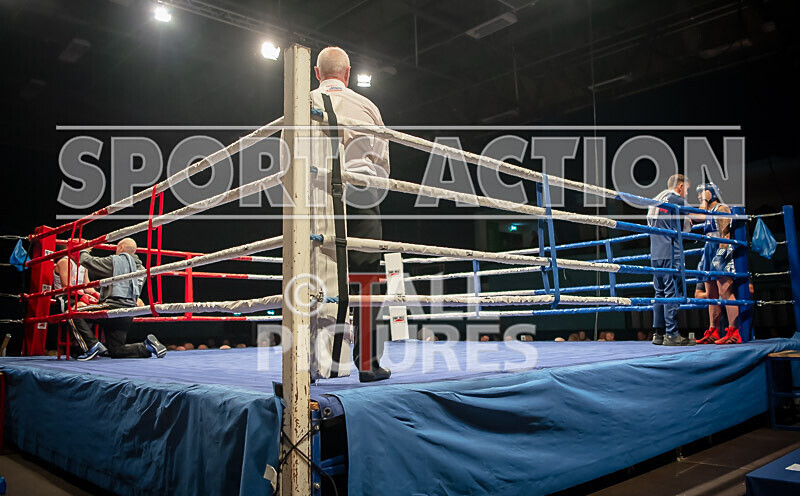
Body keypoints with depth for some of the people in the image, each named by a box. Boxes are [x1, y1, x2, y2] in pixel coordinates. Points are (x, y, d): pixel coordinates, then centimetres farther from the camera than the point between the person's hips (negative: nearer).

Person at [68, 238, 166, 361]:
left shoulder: (114, 260, -2)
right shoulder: (140, 268, 21)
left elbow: (88, 261, 2)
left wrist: (84, 251, 23)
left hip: (113, 308, -8)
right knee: (116, 351, 14)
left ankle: (93, 346, -10)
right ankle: (148, 346, -2)